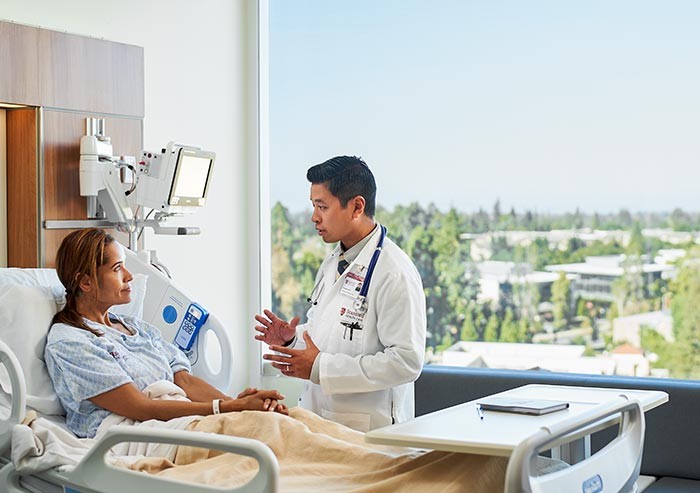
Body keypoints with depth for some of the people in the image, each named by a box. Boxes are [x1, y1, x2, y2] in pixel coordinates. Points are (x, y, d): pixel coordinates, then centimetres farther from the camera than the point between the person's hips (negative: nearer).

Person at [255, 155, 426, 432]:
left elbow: (407, 361, -20)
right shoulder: (332, 262, 15)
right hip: (319, 419, 7)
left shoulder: (394, 272, -14)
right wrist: (292, 338, 5)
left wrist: (320, 367, -19)